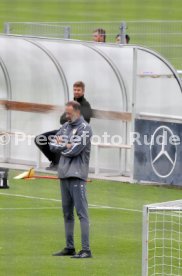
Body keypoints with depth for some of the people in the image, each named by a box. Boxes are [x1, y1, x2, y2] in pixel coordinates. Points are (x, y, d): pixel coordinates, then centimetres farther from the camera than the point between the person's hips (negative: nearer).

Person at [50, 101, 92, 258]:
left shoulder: (85, 128, -7)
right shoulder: (66, 126, 16)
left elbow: (75, 150, -17)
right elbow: (52, 145, 9)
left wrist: (60, 145, -1)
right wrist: (65, 146, -8)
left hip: (77, 175, -8)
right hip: (64, 174, 8)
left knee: (82, 213, -11)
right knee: (67, 213, 13)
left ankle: (86, 250, -14)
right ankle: (69, 248, 20)